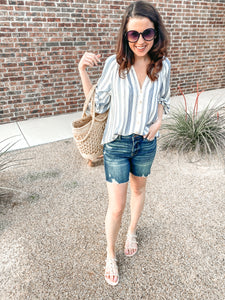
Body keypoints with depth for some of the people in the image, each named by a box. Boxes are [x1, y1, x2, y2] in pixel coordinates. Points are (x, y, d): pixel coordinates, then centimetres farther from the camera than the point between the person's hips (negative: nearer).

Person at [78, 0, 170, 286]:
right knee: (116, 206, 3)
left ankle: (132, 232, 52)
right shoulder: (114, 64, -12)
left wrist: (159, 120, -7)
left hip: (146, 143, 3)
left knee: (138, 190, 23)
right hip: (117, 144, -3)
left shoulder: (162, 65, -4)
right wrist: (83, 71, -15)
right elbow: (99, 105, -5)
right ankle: (110, 255, 31)